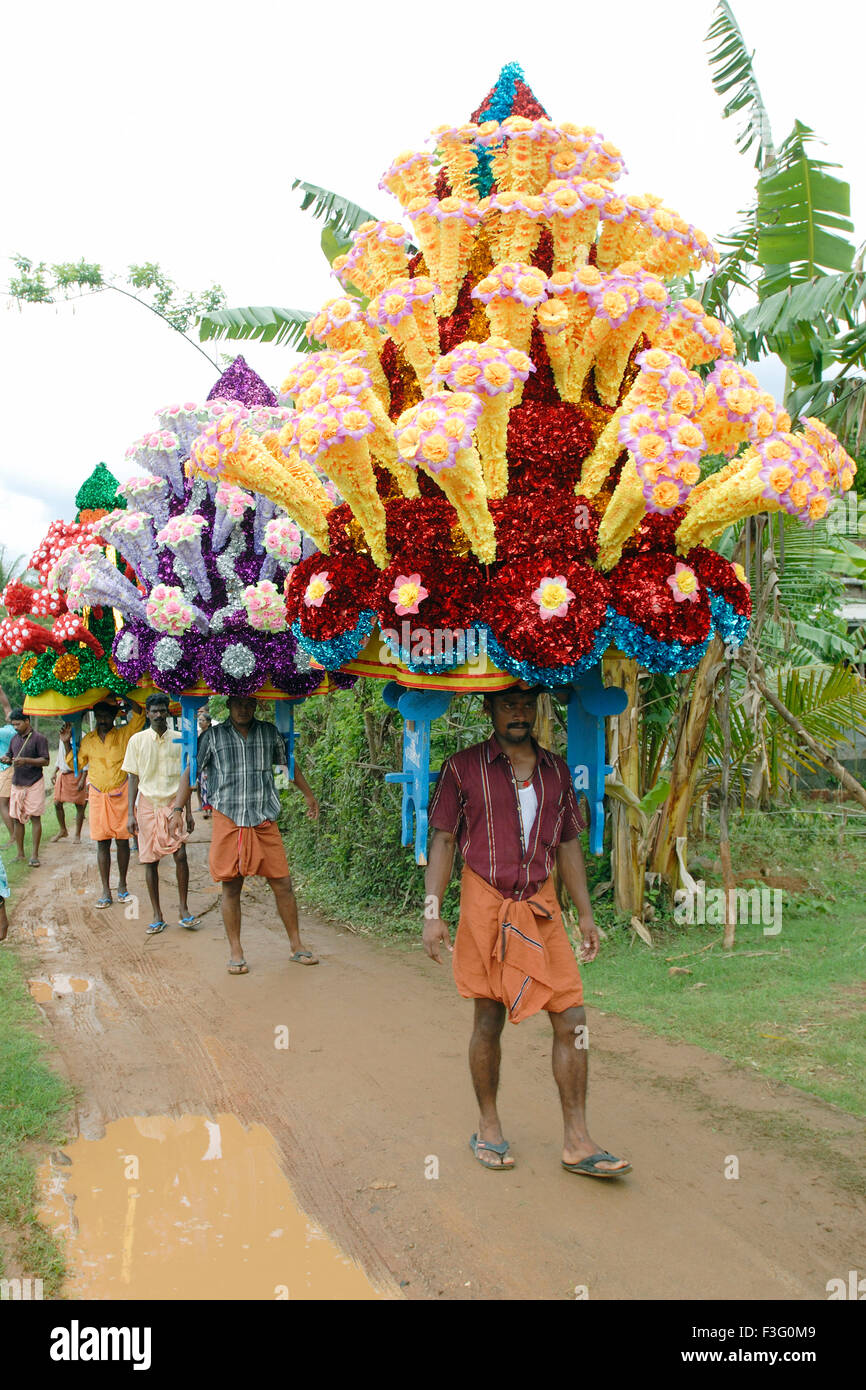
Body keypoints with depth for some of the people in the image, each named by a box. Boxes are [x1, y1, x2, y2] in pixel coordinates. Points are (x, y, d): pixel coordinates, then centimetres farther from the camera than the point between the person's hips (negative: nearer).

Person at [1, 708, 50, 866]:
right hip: (17, 783, 6)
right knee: (16, 818, 5)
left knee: (35, 818, -4)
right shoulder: (15, 739, 12)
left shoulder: (39, 738, -7)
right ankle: (20, 854, 13)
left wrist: (26, 761, -24)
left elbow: (45, 761, -12)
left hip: (34, 783, -6)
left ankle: (34, 855, -1)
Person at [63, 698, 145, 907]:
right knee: (102, 842, 2)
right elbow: (74, 764, 18)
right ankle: (106, 891, 5)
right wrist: (66, 743, 7)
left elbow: (139, 715, -11)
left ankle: (122, 886, 17)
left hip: (120, 794, -2)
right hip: (97, 795, 2)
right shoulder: (88, 740, 10)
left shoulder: (124, 734, 2)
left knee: (122, 840, 3)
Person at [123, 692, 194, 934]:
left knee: (180, 854, -13)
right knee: (150, 860, 2)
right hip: (148, 803, 0)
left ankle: (184, 909, 1)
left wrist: (188, 811, 8)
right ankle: (157, 916, 10)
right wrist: (131, 813, 0)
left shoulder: (178, 740, 5)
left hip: (173, 803, 0)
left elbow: (185, 777, 10)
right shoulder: (137, 740, 3)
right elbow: (133, 778, 6)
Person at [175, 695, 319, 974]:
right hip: (228, 821, -1)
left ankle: (297, 946, 14)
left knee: (282, 884, 1)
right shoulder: (214, 736, 4)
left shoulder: (269, 732, 9)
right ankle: (235, 953, 12)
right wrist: (178, 808, -2)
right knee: (231, 888, 2)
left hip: (264, 821, 1)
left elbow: (288, 763, 23)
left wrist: (309, 795, 30)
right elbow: (192, 771, 7)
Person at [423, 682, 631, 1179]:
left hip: (542, 906, 3)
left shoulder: (556, 769, 11)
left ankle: (577, 1142, 5)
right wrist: (433, 913, -5)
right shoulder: (463, 768, 1)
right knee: (489, 1020, 4)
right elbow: (443, 841, 1)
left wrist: (586, 913, 13)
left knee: (572, 1018, -2)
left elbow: (569, 843, 16)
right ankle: (489, 1127, 22)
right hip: (486, 904, -3)